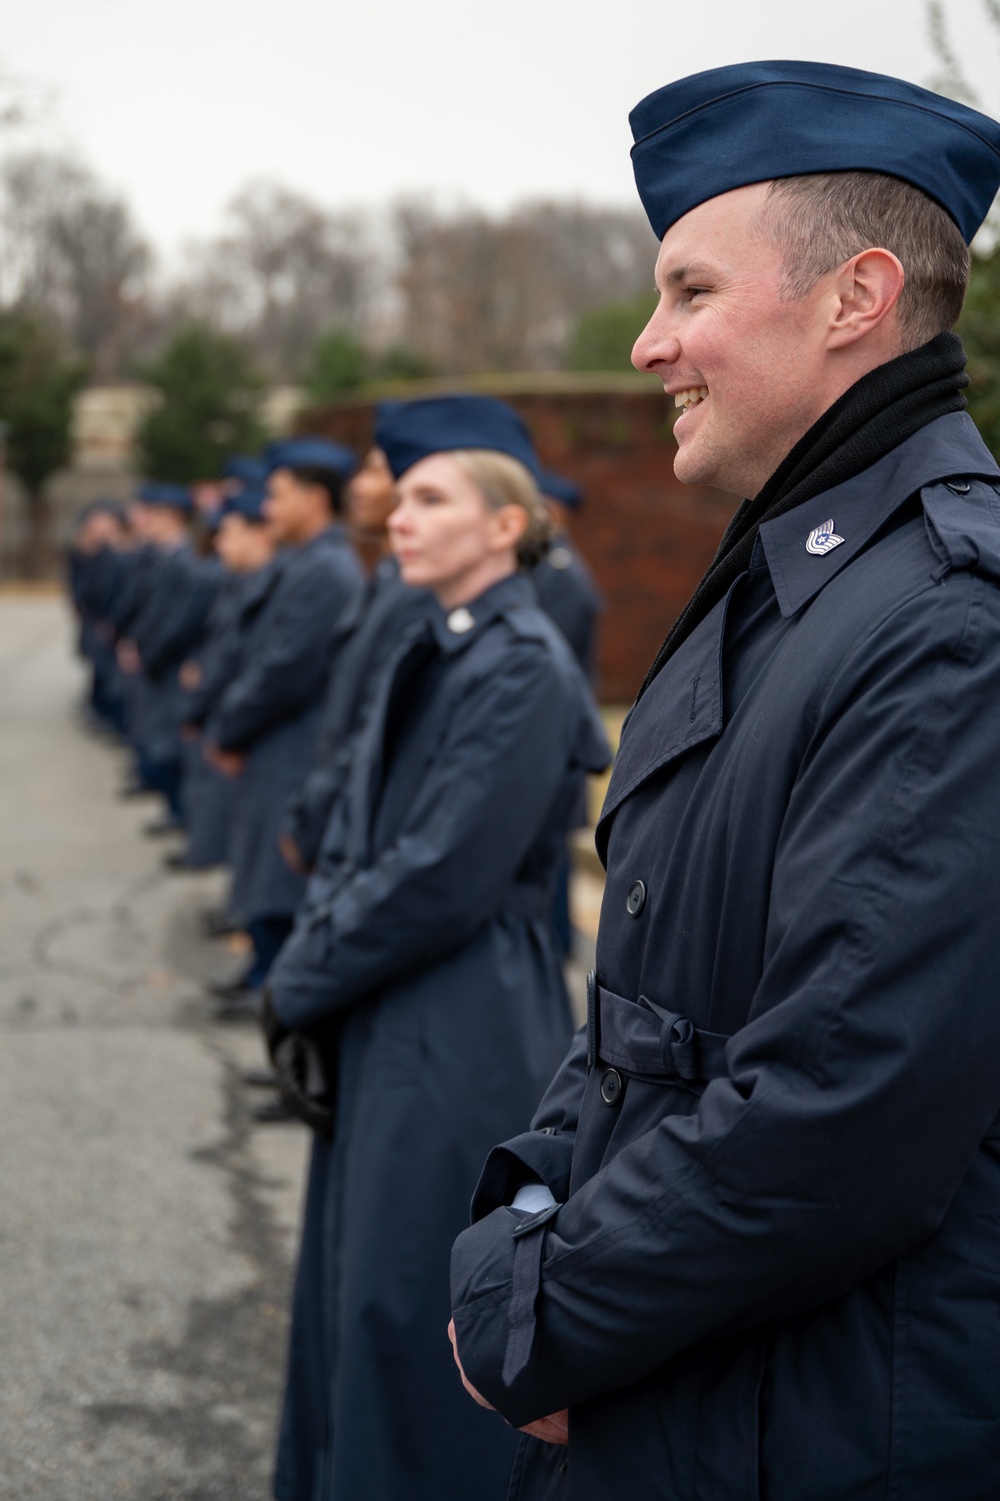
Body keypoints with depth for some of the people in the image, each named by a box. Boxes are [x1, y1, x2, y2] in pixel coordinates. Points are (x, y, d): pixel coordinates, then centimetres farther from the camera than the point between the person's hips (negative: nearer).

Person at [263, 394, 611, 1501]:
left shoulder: (524, 671, -16)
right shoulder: (428, 654, 12)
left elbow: (441, 878, -19)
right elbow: (352, 840, 14)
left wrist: (301, 983, -9)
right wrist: (309, 971, 0)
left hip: (464, 1044, -9)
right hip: (380, 1027, 9)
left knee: (411, 1310, 0)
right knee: (350, 1293, 17)